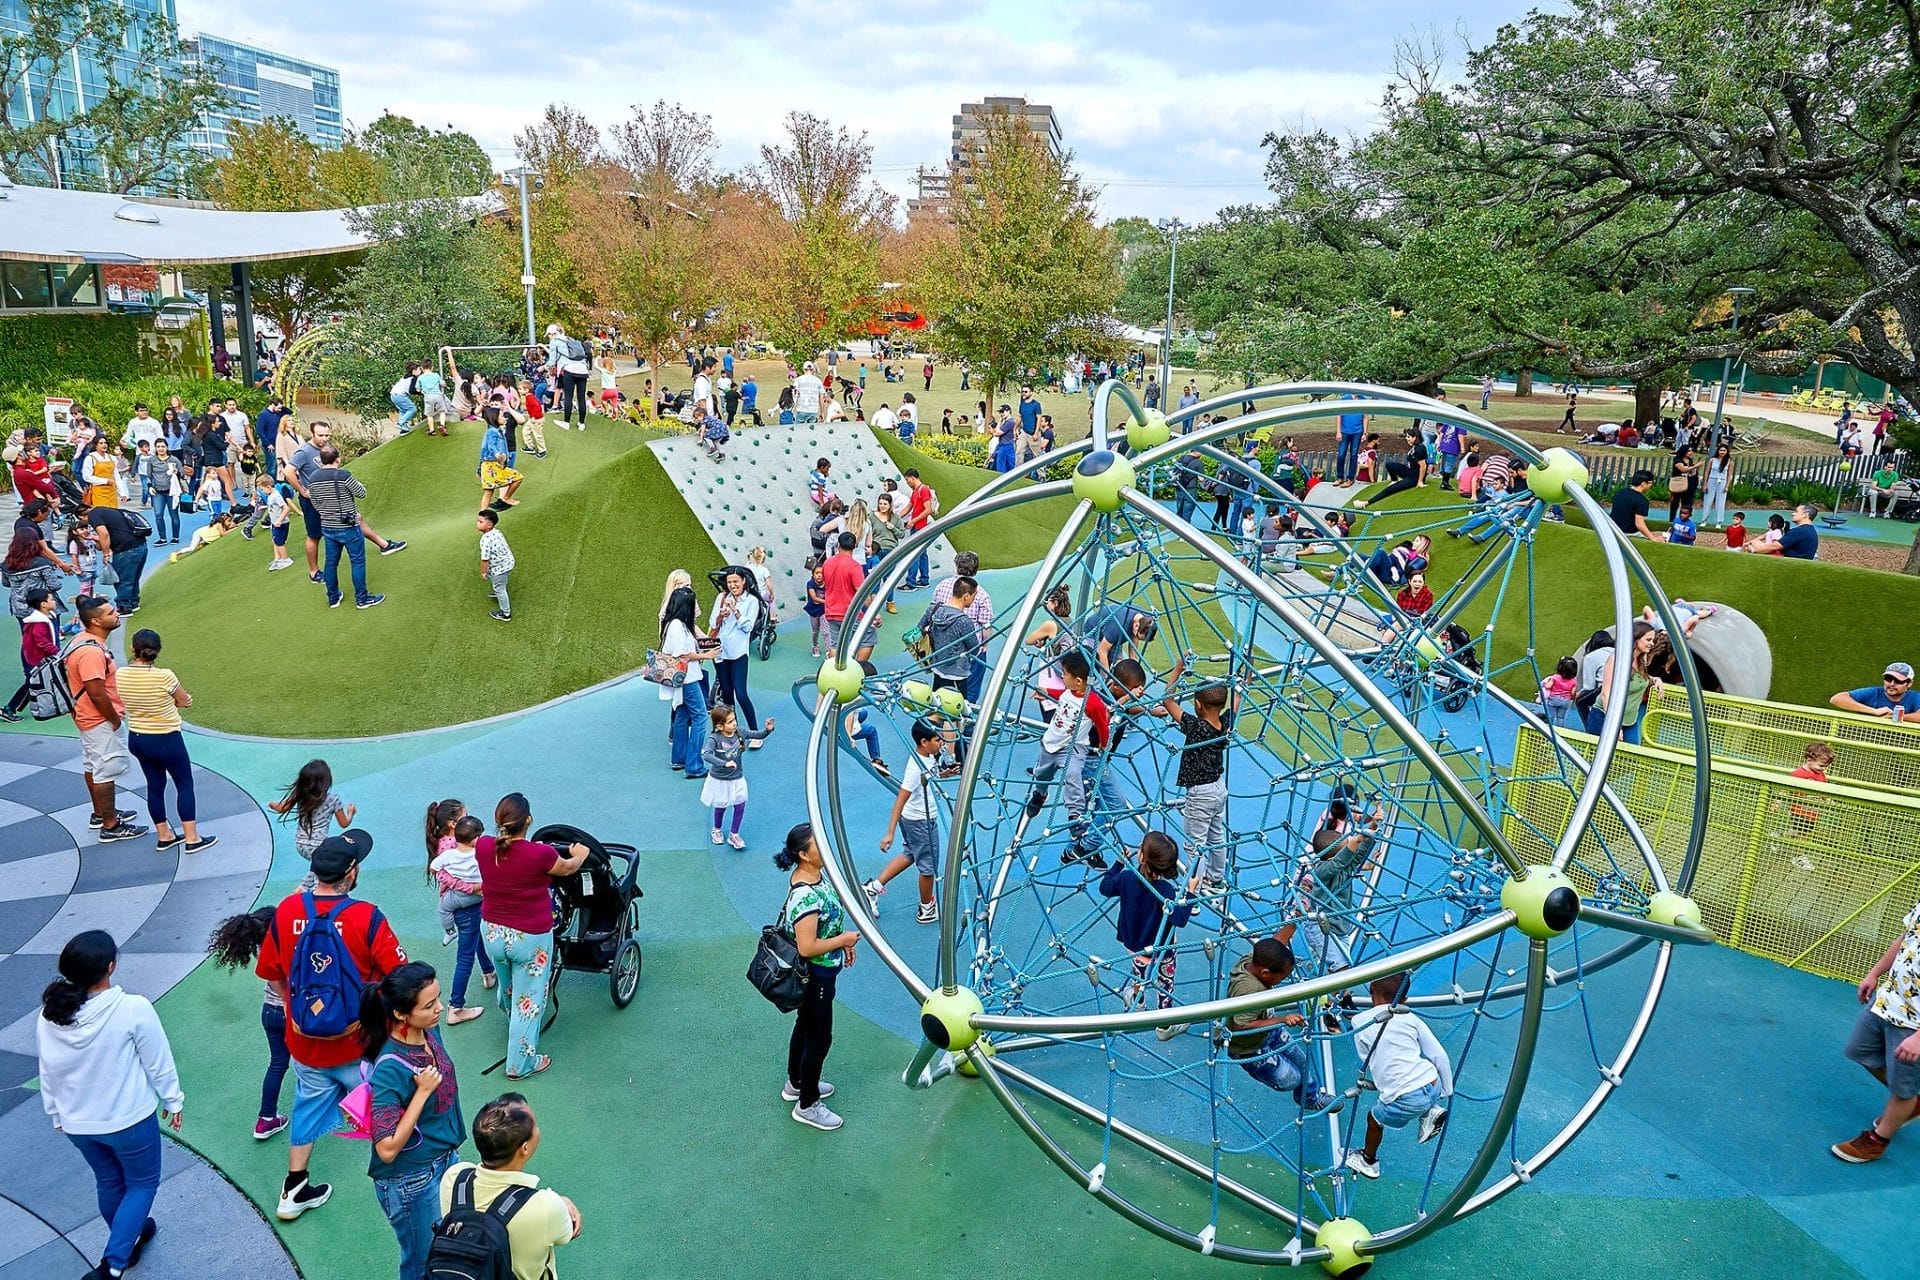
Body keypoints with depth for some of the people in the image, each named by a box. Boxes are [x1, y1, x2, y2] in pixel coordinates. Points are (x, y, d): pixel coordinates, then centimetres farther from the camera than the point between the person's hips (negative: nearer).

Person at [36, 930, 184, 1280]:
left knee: (108, 1182, 27)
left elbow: (47, 1074, 2)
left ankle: (130, 1238, 47)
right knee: (142, 1183, 17)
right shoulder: (133, 1009, -28)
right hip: (130, 1120, -5)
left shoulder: (49, 1015, -13)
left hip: (76, 1123, 5)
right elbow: (158, 1063, -15)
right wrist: (174, 1100, 2)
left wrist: (57, 1115, 18)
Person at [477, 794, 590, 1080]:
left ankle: (512, 1032, 57)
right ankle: (520, 1064, 23)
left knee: (507, 990, 30)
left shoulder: (483, 847, -13)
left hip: (492, 931, 6)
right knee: (528, 1000, 11)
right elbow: (567, 868, -2)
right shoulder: (540, 854, -25)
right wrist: (579, 855, 20)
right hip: (530, 938, -6)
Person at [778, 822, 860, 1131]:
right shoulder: (806, 896, -35)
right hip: (814, 977, -9)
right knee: (819, 1039, 8)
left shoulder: (816, 873, -5)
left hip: (817, 973, 9)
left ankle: (796, 1084, 47)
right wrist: (843, 940, -20)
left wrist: (843, 940, 7)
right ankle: (807, 1105, 26)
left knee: (805, 1027, 26)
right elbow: (807, 947, -33)